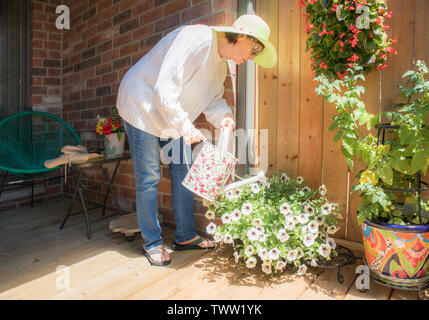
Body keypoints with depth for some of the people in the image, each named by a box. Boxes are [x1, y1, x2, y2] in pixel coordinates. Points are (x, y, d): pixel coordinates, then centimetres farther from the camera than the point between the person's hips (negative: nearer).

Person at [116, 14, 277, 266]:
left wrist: (224, 116, -13)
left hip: (174, 119, 9)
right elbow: (164, 88, -31)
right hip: (143, 106, -9)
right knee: (148, 179, -3)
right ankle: (152, 243, 13)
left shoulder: (220, 64, 3)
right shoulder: (195, 39, -25)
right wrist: (185, 127, -30)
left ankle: (185, 236, 20)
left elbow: (214, 99, 9)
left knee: (183, 174, 7)